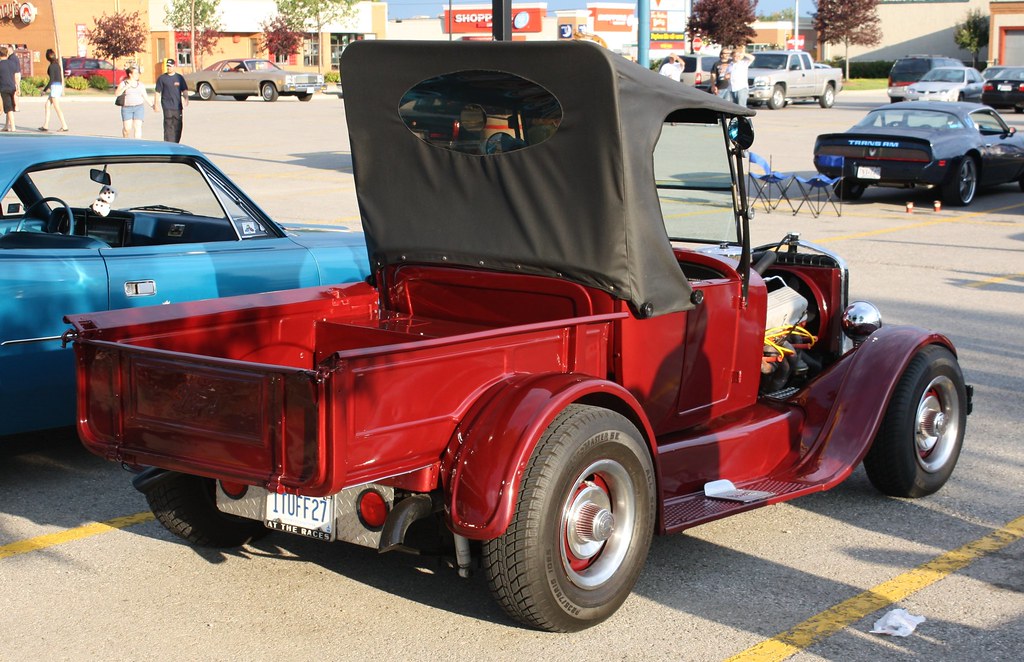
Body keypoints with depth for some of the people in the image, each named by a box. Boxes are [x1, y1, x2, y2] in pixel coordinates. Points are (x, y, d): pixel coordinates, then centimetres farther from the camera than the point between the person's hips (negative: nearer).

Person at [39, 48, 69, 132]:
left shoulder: (51, 66, -14)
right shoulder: (57, 65, 12)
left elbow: (51, 80, -17)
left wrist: (44, 90, -11)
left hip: (55, 87, -9)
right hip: (59, 86, 9)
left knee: (57, 108, -5)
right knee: (47, 105, 11)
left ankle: (64, 126, -5)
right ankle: (45, 126, 11)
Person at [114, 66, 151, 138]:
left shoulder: (140, 85, 12)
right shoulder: (123, 83, 1)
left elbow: (145, 96, 15)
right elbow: (117, 93, -9)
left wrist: (151, 105, 7)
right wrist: (125, 87, -20)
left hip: (139, 107, 2)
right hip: (127, 108, -2)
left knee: (138, 127, -9)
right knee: (127, 128, -3)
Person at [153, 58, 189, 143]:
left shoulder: (179, 77, 10)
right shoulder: (162, 78, 3)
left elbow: (184, 90, 10)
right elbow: (158, 92, 5)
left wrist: (186, 99, -7)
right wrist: (156, 104, -1)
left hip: (178, 106, 3)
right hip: (167, 107, -3)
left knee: (178, 126, 7)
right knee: (168, 127, -9)